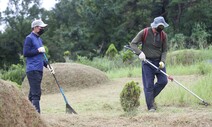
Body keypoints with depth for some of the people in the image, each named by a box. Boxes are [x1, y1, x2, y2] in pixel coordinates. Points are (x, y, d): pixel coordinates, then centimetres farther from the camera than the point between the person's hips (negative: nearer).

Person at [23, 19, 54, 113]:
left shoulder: (39, 39, 21)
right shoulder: (29, 38, -6)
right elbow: (25, 53, -15)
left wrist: (47, 65, 16)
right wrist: (38, 50, -13)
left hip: (39, 70, 9)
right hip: (32, 70, -9)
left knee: (33, 93, 9)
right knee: (36, 93, -14)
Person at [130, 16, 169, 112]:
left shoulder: (163, 35, 0)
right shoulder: (144, 33, -9)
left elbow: (164, 50, 4)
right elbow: (133, 44, -5)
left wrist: (162, 61, -12)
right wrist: (140, 53, -21)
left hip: (158, 62, 3)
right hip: (147, 62, -3)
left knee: (163, 81, -4)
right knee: (148, 85, -4)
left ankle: (151, 96, 21)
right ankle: (151, 107, 4)